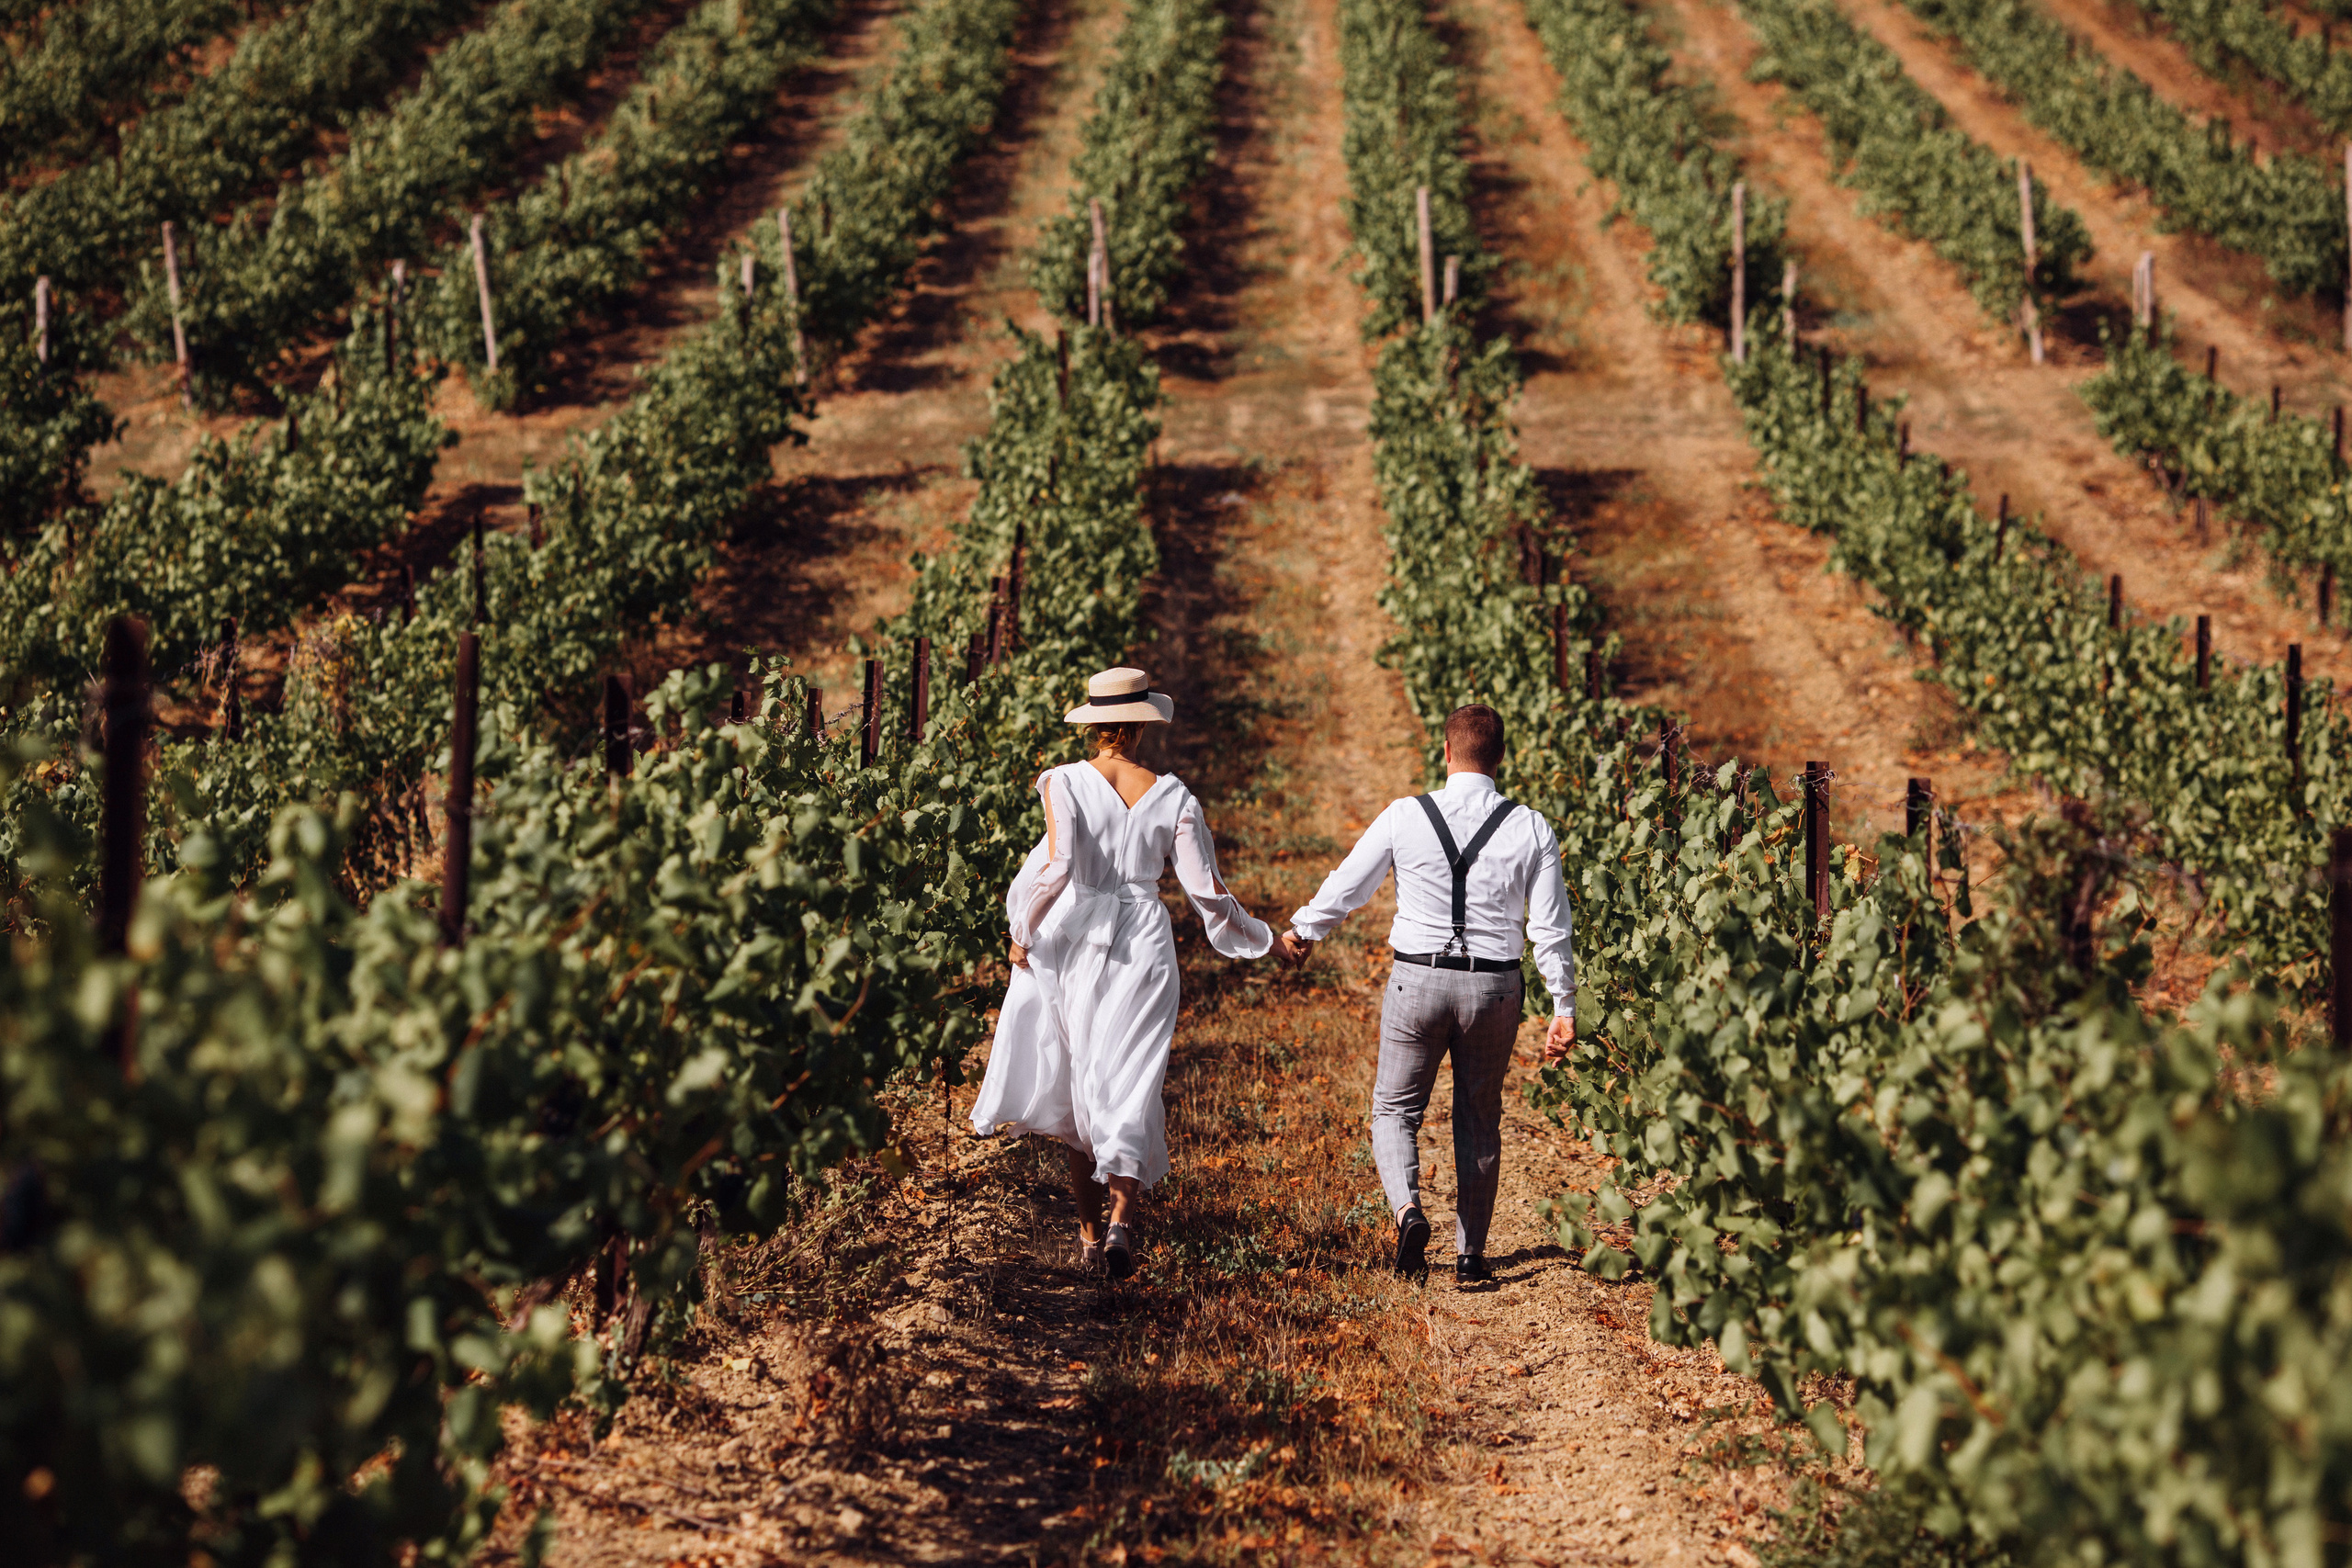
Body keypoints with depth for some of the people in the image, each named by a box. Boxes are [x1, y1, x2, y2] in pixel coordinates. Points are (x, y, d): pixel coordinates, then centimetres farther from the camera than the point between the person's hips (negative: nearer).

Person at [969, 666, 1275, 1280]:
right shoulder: (1171, 796, 0)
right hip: (1144, 948, 0)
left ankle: (1090, 1231, 19)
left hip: (1070, 940, 0)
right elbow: (1205, 888, 0)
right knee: (1130, 1090, 1)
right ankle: (1122, 1215, -21)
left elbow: (1057, 866, -18)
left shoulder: (1065, 782, -6)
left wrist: (1023, 931, -6)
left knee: (1075, 1090, 14)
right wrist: (1253, 936, 15)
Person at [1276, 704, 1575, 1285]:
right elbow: (1551, 928, -2)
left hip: (1418, 980, -1)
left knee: (1396, 1109, 13)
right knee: (1479, 1120, 16)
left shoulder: (1404, 818, -6)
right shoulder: (1531, 829, -3)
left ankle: (1407, 1208, -14)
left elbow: (1346, 887, 4)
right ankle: (1470, 1255, 17)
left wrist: (1301, 932, 22)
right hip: (1495, 987, 1)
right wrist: (1564, 1009, 5)